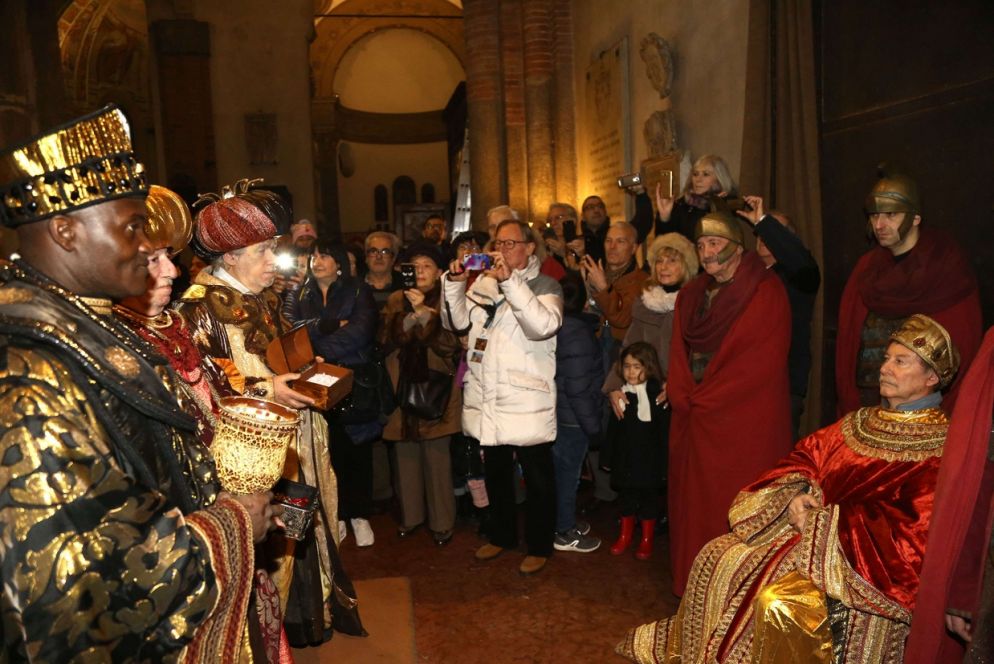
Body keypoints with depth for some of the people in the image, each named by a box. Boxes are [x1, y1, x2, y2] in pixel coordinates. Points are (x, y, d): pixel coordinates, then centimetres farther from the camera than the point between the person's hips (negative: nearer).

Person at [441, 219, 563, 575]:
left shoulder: (545, 286, -5)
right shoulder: (483, 282, 12)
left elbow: (543, 326, -24)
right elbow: (457, 321, 8)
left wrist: (511, 281, -27)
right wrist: (454, 283, -6)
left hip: (526, 402, -5)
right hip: (487, 399, 6)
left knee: (537, 477, 7)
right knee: (495, 472, 20)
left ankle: (539, 546, 25)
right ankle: (501, 535, 39)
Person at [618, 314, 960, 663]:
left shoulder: (937, 447, -10)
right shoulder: (860, 422, 12)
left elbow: (911, 529, -20)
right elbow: (805, 456, 12)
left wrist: (821, 520, -19)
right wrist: (796, 495, -11)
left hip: (860, 564, -7)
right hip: (810, 526, 7)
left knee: (779, 601, -33)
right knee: (718, 557, -3)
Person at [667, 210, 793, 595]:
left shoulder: (767, 294, -7)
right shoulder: (690, 295, 13)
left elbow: (761, 363, -15)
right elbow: (678, 354, 12)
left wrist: (702, 401, -13)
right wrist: (684, 398, -5)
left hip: (743, 425, -6)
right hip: (693, 424, 6)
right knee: (694, 503, 11)